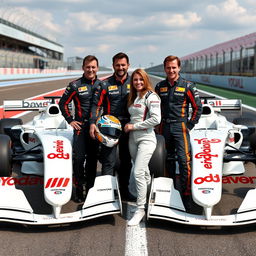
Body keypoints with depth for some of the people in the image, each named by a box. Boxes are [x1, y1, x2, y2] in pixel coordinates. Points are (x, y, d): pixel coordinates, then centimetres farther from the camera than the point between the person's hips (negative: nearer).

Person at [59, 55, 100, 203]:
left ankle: (90, 189, 19)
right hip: (81, 126, -2)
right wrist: (70, 120, 0)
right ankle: (80, 191, 4)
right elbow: (63, 103, 6)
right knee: (79, 159, -6)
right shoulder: (75, 85, -1)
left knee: (93, 159, 9)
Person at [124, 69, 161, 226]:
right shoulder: (133, 97, 14)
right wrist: (129, 126, 6)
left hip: (147, 139, -7)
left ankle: (140, 209, -5)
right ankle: (148, 199, 35)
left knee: (138, 173, -13)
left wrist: (134, 126, -13)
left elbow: (156, 119, -18)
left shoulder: (151, 96, -9)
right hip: (133, 139, 7)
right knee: (144, 172, 19)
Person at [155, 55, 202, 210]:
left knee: (184, 160, -13)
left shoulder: (187, 86, -1)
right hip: (164, 127, 4)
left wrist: (190, 126, -3)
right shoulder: (159, 86, 10)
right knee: (167, 160, 11)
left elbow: (198, 108, 1)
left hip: (180, 126, -4)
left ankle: (186, 194, -9)